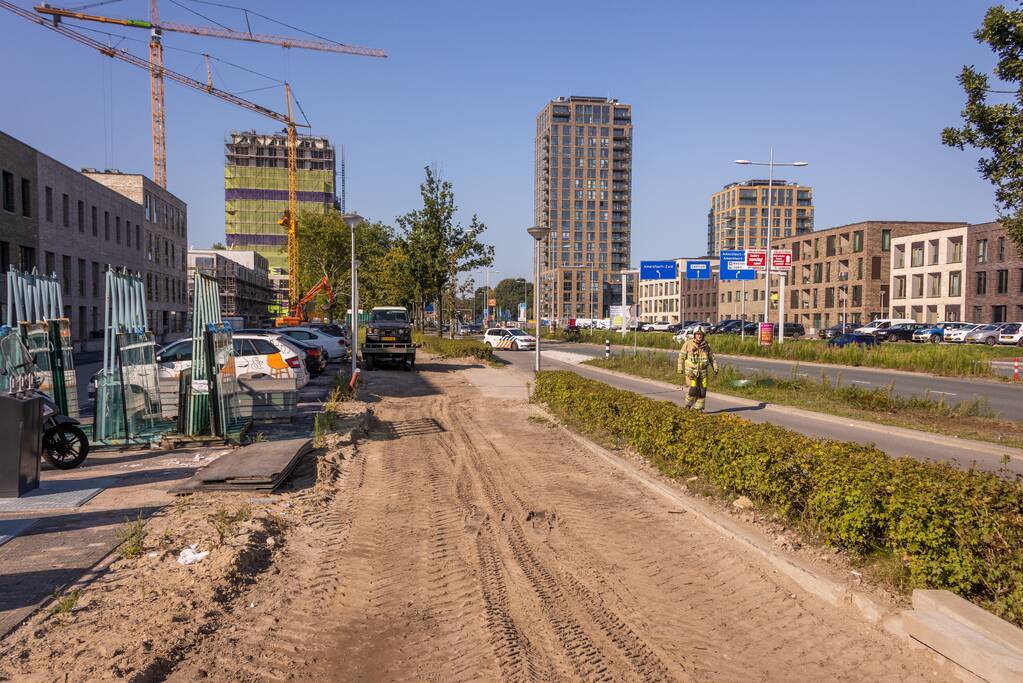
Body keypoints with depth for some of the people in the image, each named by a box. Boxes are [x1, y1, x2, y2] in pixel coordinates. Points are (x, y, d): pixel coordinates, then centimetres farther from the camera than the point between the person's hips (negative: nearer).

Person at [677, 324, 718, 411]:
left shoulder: (706, 345, 5)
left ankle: (699, 407, 15)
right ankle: (688, 404, 9)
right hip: (691, 371, -4)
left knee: (702, 390, 2)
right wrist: (680, 369, -3)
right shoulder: (688, 343, -5)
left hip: (703, 371, 4)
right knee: (693, 389, -13)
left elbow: (711, 357, 14)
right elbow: (681, 356, -1)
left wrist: (715, 368, 7)